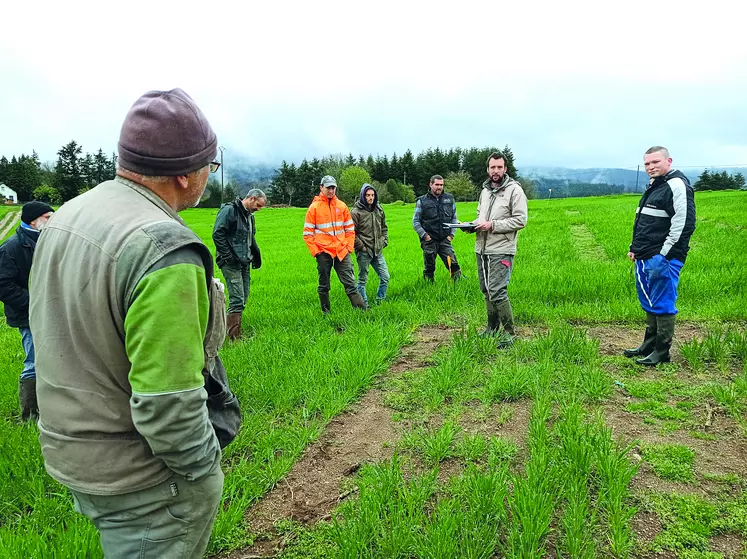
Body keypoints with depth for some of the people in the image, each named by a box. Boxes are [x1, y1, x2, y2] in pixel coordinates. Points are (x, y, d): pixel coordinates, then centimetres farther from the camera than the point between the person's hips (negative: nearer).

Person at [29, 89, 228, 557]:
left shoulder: (66, 216, 0)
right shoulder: (164, 250, -29)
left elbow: (57, 333, 10)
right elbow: (167, 407, -30)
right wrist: (205, 469, -13)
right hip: (142, 480, -8)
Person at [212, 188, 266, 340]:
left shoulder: (249, 215, 18)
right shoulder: (229, 210, -11)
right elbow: (217, 234, -17)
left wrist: (256, 255, 18)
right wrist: (228, 256, -18)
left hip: (244, 263, 9)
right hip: (231, 263, -9)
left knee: (243, 299, 10)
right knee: (237, 299, -12)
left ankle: (236, 333, 19)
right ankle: (234, 337, -6)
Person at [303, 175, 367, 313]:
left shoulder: (342, 206, 7)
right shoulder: (314, 207, 0)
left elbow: (350, 229, 12)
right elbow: (307, 233, 0)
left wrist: (349, 247, 3)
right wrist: (315, 251, -6)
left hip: (342, 251, 2)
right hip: (324, 253, -1)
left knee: (350, 283, -1)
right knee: (324, 286, 8)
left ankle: (362, 311, -2)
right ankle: (326, 312, 19)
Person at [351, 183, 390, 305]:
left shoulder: (379, 209, 8)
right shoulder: (356, 212, -10)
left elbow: (384, 228, 20)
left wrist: (384, 241, 9)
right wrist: (361, 247, -12)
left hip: (378, 251, 6)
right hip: (364, 253, -6)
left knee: (385, 277, 7)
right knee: (362, 280, 5)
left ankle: (380, 301, 21)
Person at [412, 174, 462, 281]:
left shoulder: (449, 199, 7)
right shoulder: (422, 201, -2)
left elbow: (454, 218, 15)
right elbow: (415, 222, 1)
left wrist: (451, 234, 5)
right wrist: (424, 235, -8)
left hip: (445, 240, 2)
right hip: (429, 241, -2)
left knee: (453, 264, -5)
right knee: (429, 267, 6)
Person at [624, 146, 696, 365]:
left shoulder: (677, 185, -12)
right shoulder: (653, 185, 18)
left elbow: (684, 223, -20)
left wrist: (664, 254, -20)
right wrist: (635, 248, 19)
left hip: (663, 259, -10)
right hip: (645, 258, 10)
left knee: (662, 304, -3)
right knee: (649, 303, 17)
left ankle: (661, 352, 7)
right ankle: (649, 345, 28)